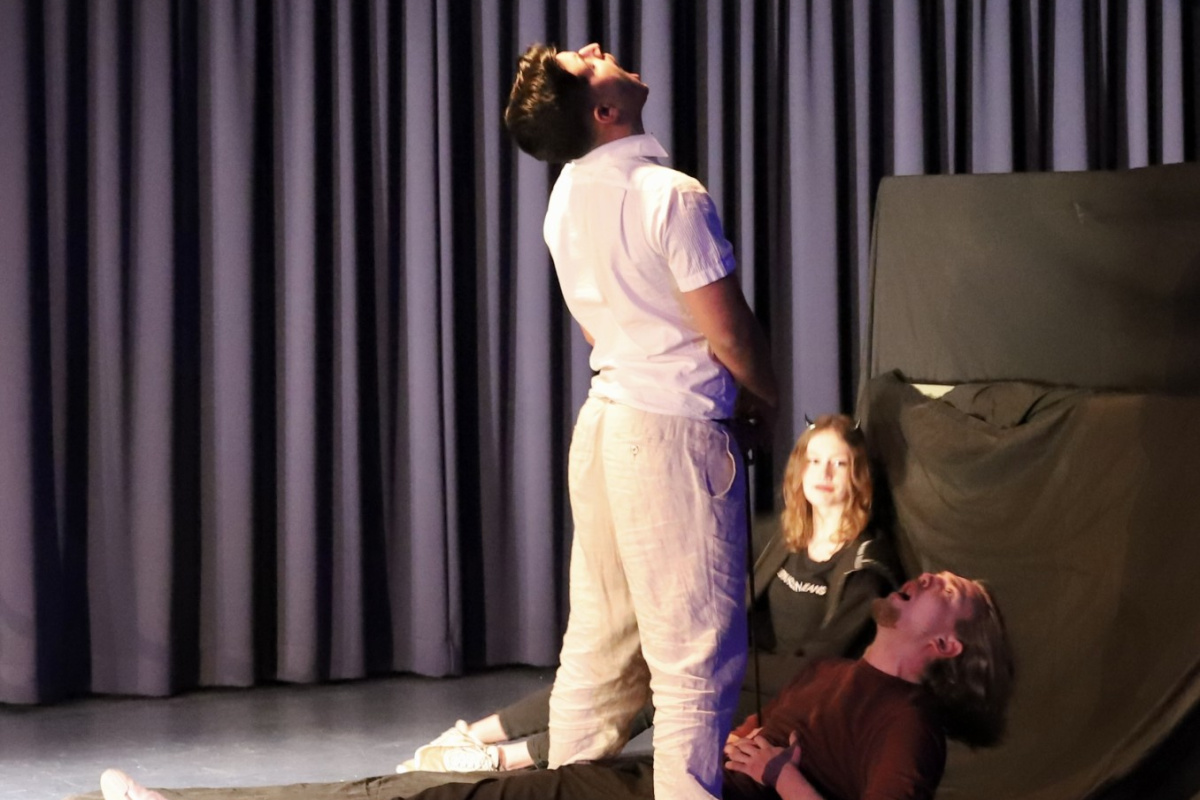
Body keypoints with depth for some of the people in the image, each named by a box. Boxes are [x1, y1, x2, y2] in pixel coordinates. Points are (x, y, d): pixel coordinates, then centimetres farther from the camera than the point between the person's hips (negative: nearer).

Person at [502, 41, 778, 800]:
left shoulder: (567, 195, 7)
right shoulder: (672, 196, -18)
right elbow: (730, 334, -14)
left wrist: (731, 388, 17)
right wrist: (767, 395, 7)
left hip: (603, 419, 8)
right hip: (673, 431, -8)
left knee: (600, 646, 14)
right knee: (696, 655, -3)